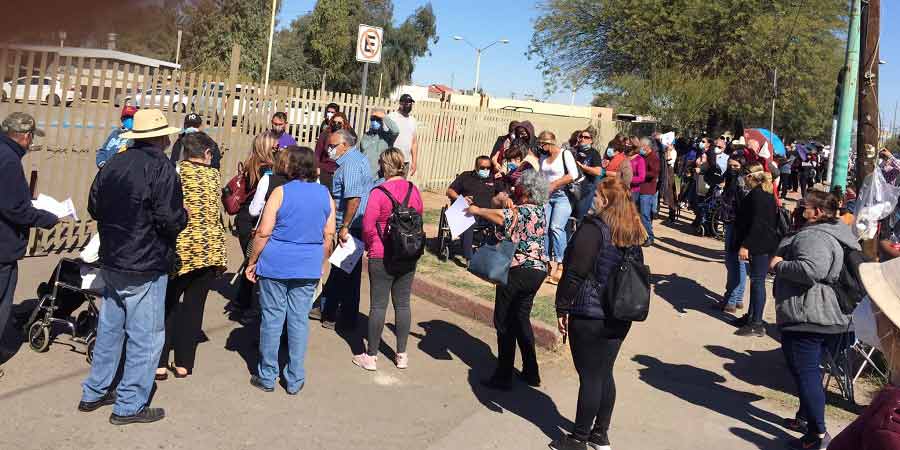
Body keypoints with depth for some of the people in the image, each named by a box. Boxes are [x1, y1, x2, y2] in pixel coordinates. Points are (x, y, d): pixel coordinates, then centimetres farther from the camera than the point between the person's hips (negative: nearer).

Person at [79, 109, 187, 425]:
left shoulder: (113, 164, 5)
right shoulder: (161, 168, -17)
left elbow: (94, 207, 12)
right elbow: (171, 221, -22)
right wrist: (183, 215, -2)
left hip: (111, 262, 8)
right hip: (145, 268, -8)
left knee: (109, 329, 20)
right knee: (145, 338, 3)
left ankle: (94, 393, 31)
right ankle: (129, 406, 10)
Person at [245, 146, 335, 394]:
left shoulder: (281, 192, -8)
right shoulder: (326, 195, 3)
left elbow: (263, 233, -9)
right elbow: (328, 237, 6)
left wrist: (252, 262, 2)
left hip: (275, 265, -3)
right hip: (308, 268, 3)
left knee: (272, 318, 7)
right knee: (299, 320, 9)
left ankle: (267, 377, 17)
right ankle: (294, 380, 15)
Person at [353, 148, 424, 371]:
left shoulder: (379, 192, -15)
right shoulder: (413, 190, 1)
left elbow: (368, 226, -14)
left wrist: (369, 246, 5)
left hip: (382, 257, -5)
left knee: (378, 305, 3)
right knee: (402, 303, 12)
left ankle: (371, 356, 11)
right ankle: (401, 355, 20)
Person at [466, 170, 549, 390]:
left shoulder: (522, 211, -16)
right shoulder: (539, 210, 10)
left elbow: (498, 216, -28)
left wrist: (476, 210, -14)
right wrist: (512, 207, -3)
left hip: (518, 271, -9)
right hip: (537, 270, 9)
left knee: (504, 322, 1)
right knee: (521, 318, 19)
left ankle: (503, 377, 6)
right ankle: (531, 373, 24)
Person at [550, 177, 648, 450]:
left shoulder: (594, 227, -14)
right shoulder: (634, 233, 8)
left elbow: (575, 272, -18)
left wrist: (562, 307, -10)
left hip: (589, 315, -7)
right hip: (620, 317, 7)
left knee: (590, 378, 1)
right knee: (605, 374, 16)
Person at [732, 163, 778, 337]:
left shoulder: (757, 195, -18)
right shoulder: (767, 194, 14)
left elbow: (757, 224, -24)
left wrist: (745, 245, -24)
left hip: (759, 246, -11)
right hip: (763, 245, 11)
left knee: (757, 281, -7)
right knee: (756, 280, 17)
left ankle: (757, 323, -4)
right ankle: (751, 316, 27)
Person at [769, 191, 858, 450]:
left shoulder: (814, 237, -19)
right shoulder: (839, 235, 16)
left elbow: (810, 270, -34)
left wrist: (779, 265, -18)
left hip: (805, 318, -11)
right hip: (828, 315, 11)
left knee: (805, 373, -4)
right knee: (810, 371, 22)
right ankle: (805, 418, 35)